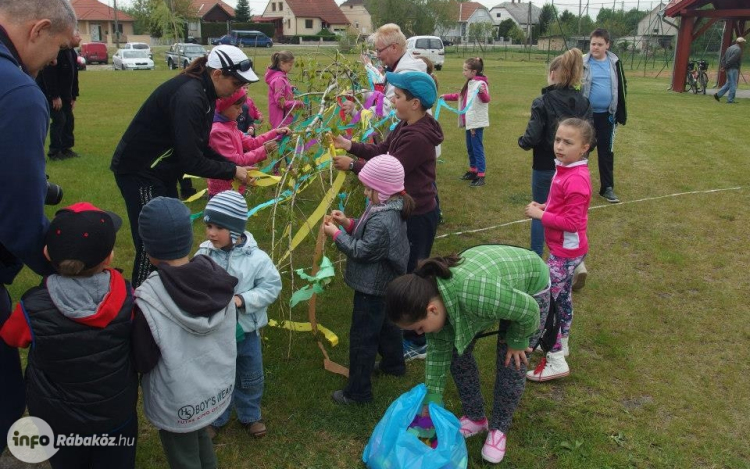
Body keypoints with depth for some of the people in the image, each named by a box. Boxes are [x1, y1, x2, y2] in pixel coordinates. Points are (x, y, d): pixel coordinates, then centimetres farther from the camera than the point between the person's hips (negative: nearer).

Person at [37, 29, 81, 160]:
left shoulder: (72, 53, 8)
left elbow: (73, 76, 13)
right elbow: (48, 74, -26)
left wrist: (73, 96, 9)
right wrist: (55, 96, -24)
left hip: (64, 94, 9)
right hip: (50, 94, -9)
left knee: (69, 120, 8)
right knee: (59, 120, -10)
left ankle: (66, 149, 17)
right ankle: (54, 152, -1)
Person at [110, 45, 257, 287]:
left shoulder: (203, 93, 3)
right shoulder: (188, 96, -27)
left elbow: (201, 148, 8)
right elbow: (191, 160, -29)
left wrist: (234, 166, -3)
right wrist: (232, 172, -18)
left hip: (162, 171, 10)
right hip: (139, 172, -10)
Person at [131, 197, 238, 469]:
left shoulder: (148, 302, -30)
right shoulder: (219, 278, -15)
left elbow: (143, 363, -17)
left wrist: (134, 322, -2)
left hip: (178, 405, -4)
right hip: (219, 388, 5)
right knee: (201, 437, 31)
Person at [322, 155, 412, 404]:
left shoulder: (382, 220, -31)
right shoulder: (391, 208, 1)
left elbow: (361, 250, -25)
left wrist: (336, 234, -15)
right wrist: (348, 223, -1)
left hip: (372, 288, -10)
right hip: (387, 283, 10)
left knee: (362, 337, 1)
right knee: (385, 323, 29)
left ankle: (357, 391, 13)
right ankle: (394, 363, 50)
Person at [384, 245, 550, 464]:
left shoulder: (474, 294, -46)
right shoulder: (428, 294, -23)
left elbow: (529, 311, -30)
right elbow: (438, 348, -10)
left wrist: (516, 341, -13)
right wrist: (433, 398, -8)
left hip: (529, 286, -5)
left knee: (511, 364, -4)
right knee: (457, 351, 3)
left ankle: (499, 428, 18)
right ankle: (476, 418, 21)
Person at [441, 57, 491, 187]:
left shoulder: (480, 83, -15)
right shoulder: (470, 83, 15)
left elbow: (486, 99, -27)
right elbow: (461, 96, 29)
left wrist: (483, 92, -47)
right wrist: (446, 97, 32)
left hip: (477, 122, -9)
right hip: (469, 121, 9)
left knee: (477, 148, -8)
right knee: (470, 148, 16)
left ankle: (481, 176, -5)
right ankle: (473, 171, 28)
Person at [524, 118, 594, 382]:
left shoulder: (576, 180, -26)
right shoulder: (566, 169, 4)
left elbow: (572, 223, -27)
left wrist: (541, 215, -21)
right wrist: (544, 207, -1)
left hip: (566, 251, -10)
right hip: (564, 248, 10)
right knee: (561, 297, 23)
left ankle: (556, 361, 6)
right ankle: (561, 342, 42)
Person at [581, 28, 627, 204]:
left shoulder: (614, 62, 1)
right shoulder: (583, 63, -7)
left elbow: (621, 88, 8)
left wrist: (621, 113, 7)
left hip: (607, 115, 2)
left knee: (606, 151, 9)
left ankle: (607, 188, 18)